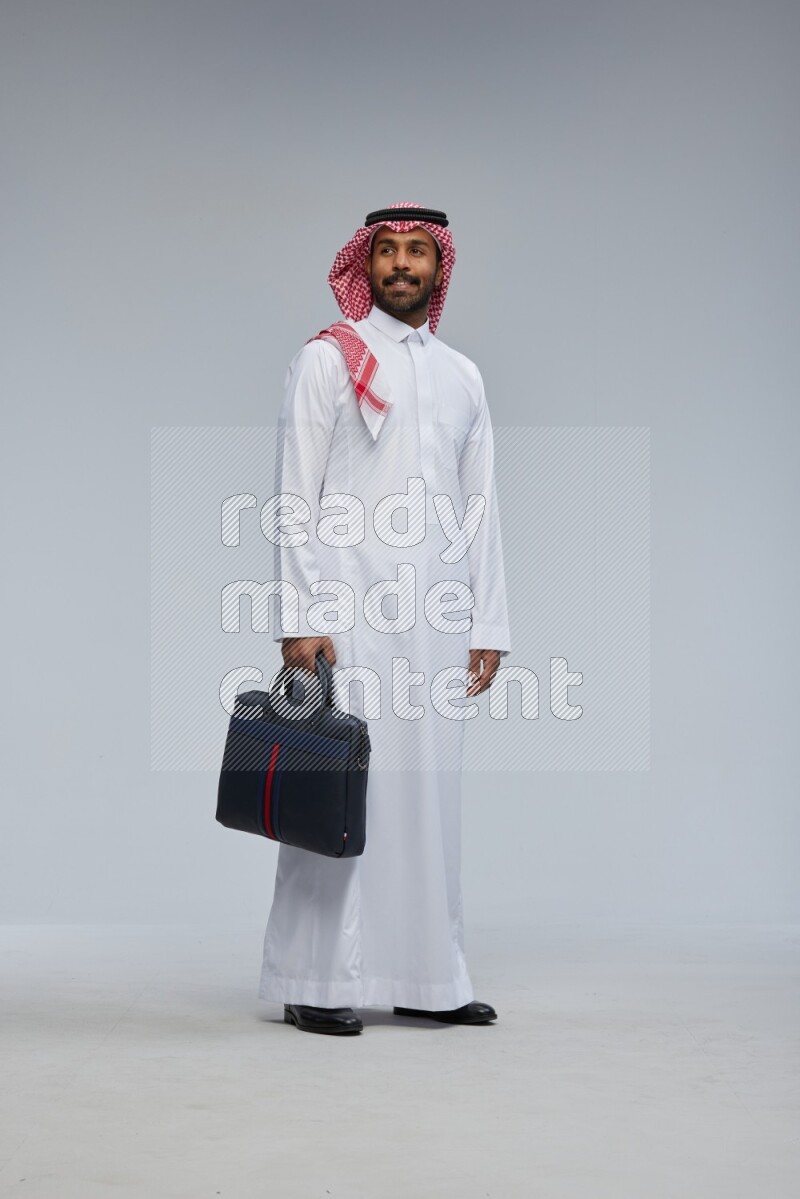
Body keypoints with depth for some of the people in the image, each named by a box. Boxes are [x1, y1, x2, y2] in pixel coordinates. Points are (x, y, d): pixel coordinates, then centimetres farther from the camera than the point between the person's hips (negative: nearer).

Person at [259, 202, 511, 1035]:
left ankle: (425, 978, 12)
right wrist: (300, 616, -11)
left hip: (435, 619, 5)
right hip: (349, 608, -5)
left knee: (429, 790, 5)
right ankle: (317, 982, 1)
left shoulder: (461, 376, 18)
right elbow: (295, 496, -3)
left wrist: (488, 627, 11)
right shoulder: (326, 359, 3)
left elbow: (481, 509, 17)